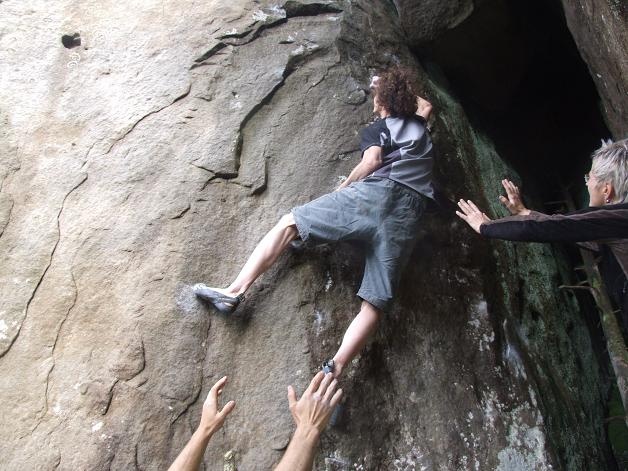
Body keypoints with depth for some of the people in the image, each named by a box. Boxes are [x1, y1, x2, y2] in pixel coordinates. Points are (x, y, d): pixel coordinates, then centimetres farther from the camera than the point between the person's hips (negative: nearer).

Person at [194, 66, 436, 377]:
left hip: (376, 193, -4)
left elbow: (372, 160, -3)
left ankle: (235, 291, -8)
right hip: (408, 216, 5)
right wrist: (399, 87, 66)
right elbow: (425, 104, 57)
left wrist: (344, 186, 10)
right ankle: (334, 370, -23)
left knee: (289, 223, 3)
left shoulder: (377, 129, 17)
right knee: (375, 304, -5)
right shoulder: (418, 125, 33)